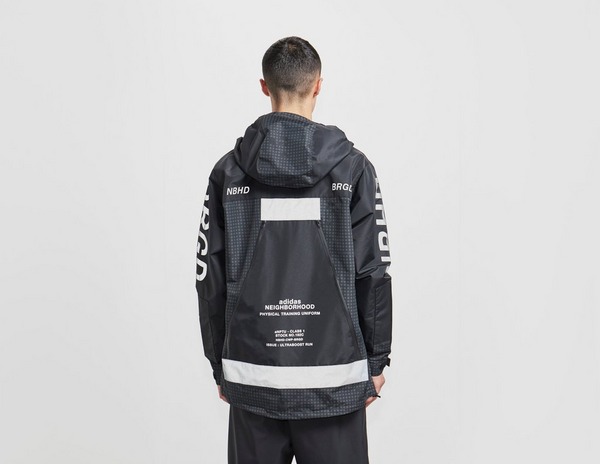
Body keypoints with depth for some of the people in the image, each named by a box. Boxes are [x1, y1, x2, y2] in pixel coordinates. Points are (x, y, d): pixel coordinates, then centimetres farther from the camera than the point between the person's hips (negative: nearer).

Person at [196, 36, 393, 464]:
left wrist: (220, 364, 11)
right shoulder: (352, 167, -5)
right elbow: (374, 273, -5)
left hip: (252, 377, 2)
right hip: (333, 378, -2)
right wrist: (377, 360, 5)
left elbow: (210, 277, 2)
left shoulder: (229, 171, 0)